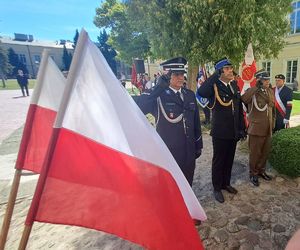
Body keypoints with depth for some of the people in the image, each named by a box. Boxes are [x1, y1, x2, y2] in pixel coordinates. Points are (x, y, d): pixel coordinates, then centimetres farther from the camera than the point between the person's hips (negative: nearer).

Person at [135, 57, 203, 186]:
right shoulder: (158, 96, -13)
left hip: (189, 152, 5)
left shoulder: (190, 95, 5)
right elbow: (139, 107, -33)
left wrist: (198, 145, 13)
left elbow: (196, 122, 11)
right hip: (168, 152, -5)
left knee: (187, 185, 23)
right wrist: (159, 87, -35)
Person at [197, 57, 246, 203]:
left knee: (229, 159, 19)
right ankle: (217, 188, 27)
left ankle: (226, 183, 39)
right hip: (220, 132, -6)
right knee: (218, 161, 9)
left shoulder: (235, 85, 7)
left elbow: (239, 107, 10)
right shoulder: (214, 86, -13)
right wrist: (215, 75, -27)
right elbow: (201, 92, -37)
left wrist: (242, 128, 8)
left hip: (233, 131, 6)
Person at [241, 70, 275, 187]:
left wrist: (273, 122, 18)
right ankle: (253, 174, 22)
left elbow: (273, 107, 20)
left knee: (265, 152, 17)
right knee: (255, 153, 4)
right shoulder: (252, 91, -10)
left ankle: (261, 170, 36)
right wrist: (256, 87, -28)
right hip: (256, 128, -6)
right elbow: (243, 99, -34)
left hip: (268, 128, 7)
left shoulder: (270, 91, 10)